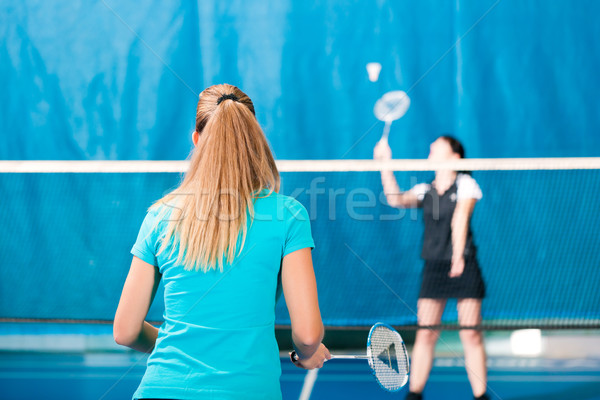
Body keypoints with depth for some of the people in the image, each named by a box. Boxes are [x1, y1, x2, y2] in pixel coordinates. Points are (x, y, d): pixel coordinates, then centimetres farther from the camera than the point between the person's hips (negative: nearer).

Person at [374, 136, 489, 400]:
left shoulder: (465, 184, 1)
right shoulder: (425, 190, 12)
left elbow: (460, 218, -13)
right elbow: (396, 199, -4)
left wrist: (458, 256, -24)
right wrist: (385, 165, -9)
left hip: (464, 267, -3)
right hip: (433, 267, 3)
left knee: (471, 335, -2)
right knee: (425, 334, -1)